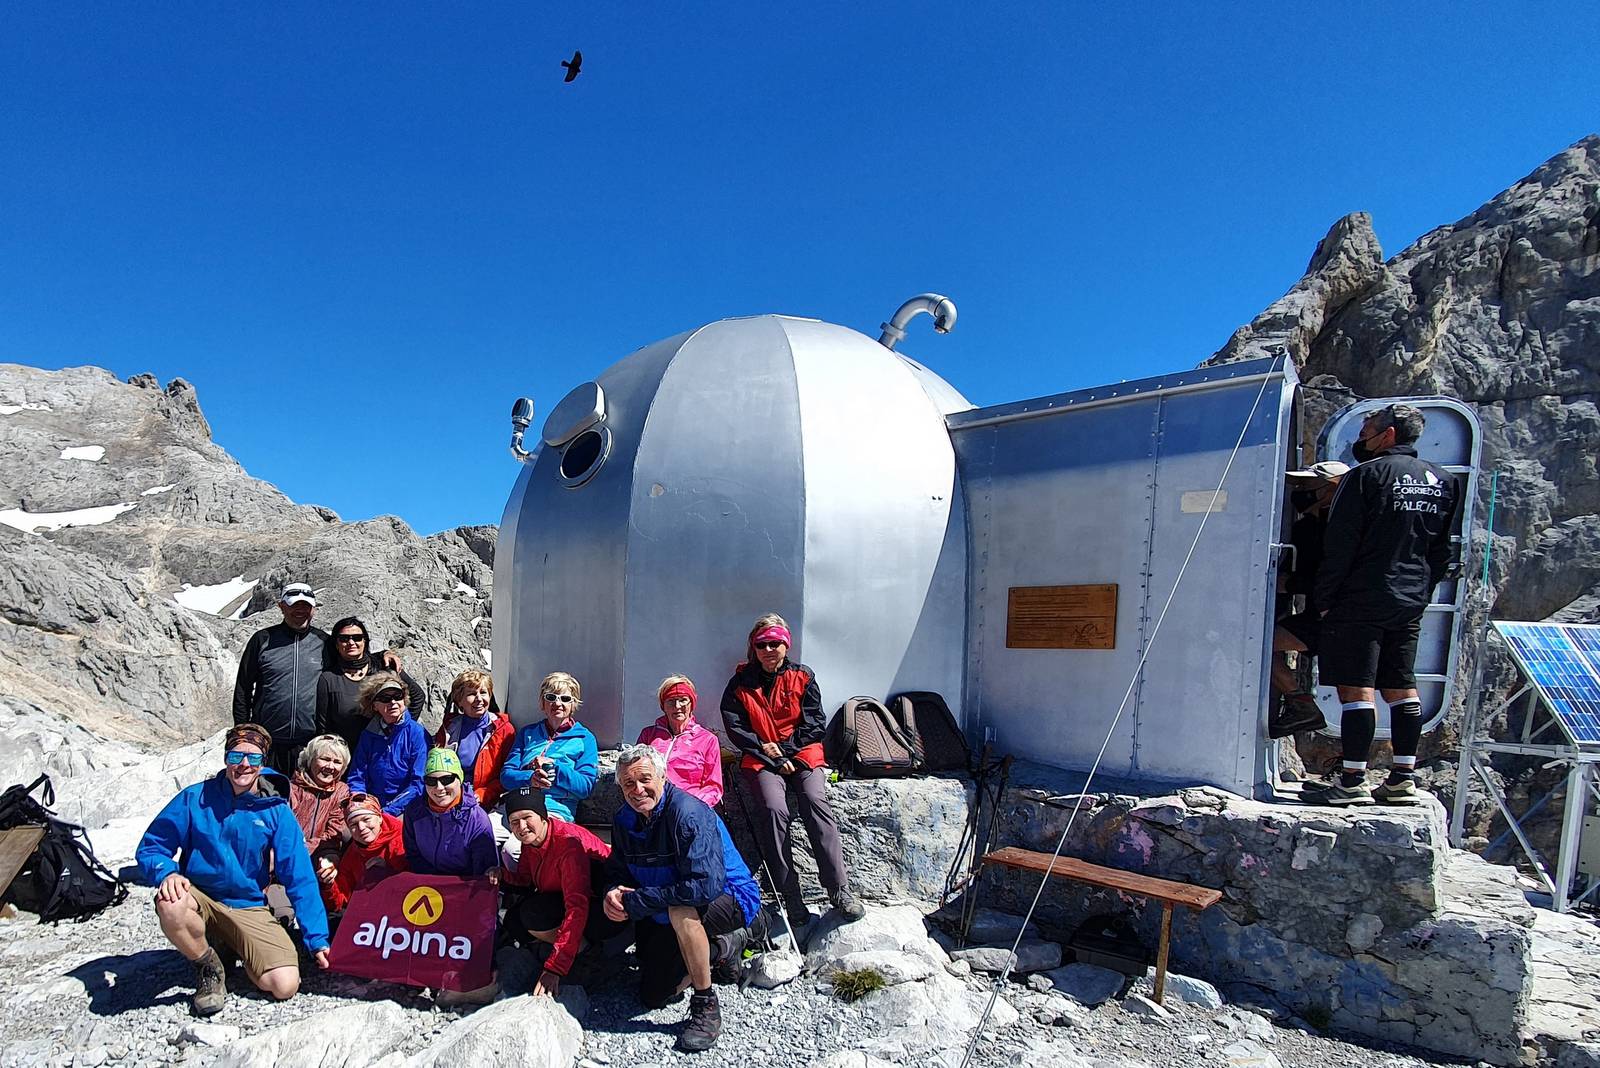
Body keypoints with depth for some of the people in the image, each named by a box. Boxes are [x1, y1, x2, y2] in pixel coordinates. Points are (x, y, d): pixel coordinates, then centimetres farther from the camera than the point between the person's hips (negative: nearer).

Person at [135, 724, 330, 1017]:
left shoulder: (276, 811, -7)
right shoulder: (195, 798, -6)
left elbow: (300, 879, -7)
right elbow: (150, 849, -2)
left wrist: (318, 939, -12)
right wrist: (167, 873, -27)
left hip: (249, 909, 0)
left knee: (285, 985, -19)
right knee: (171, 903, -36)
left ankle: (234, 947, 13)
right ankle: (209, 968, -6)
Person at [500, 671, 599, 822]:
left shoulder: (585, 738, 11)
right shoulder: (528, 733, 22)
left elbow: (586, 786, 1)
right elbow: (505, 775, 11)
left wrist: (553, 766, -9)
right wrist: (529, 777, -11)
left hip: (555, 809, -4)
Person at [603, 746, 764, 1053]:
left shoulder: (688, 813, -31)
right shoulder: (624, 820, -6)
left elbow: (706, 885, -39)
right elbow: (620, 873, 5)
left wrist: (638, 901, -31)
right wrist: (614, 893, -21)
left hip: (732, 898, -8)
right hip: (669, 915, 8)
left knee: (681, 911, -40)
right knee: (652, 996, 13)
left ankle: (706, 1005, -18)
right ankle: (723, 946, 28)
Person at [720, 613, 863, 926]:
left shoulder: (802, 677, 9)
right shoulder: (740, 683, 9)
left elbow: (816, 723, 3)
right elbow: (735, 729, 1)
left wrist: (783, 748, -8)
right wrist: (766, 749, -12)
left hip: (802, 754, 1)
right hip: (761, 759, 0)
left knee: (816, 802, -27)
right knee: (774, 809, -28)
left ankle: (839, 890, -26)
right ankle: (791, 896, -24)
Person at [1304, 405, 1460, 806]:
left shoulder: (1367, 475, -9)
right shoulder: (1443, 481, 13)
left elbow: (1340, 545, -12)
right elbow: (1443, 551, 18)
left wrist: (1325, 599, -6)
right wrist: (1422, 590, 23)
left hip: (1362, 599, -7)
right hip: (1411, 603, 8)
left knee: (1356, 688, -7)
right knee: (1402, 688, 12)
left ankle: (1353, 782, -6)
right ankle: (1403, 779, 15)